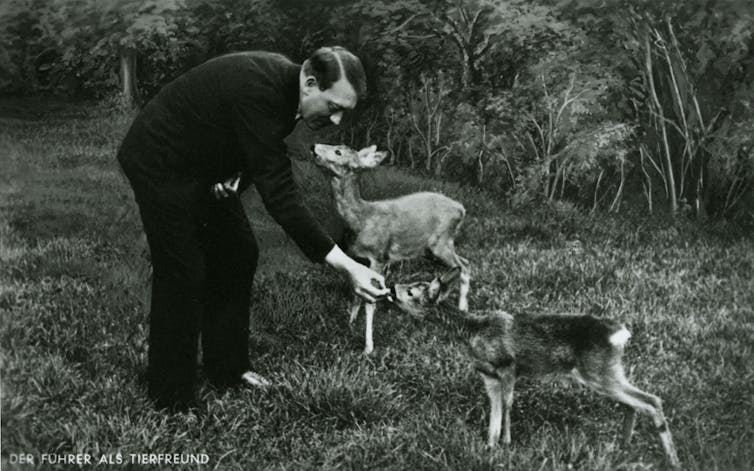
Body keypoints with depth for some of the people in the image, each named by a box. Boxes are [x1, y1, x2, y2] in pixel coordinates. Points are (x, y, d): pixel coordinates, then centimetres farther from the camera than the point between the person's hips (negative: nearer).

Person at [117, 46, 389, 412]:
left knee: (237, 255, 10)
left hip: (203, 166, 9)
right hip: (161, 165, -9)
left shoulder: (284, 83, -7)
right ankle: (171, 400, 6)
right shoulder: (258, 90, -35)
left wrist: (239, 174, -14)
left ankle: (227, 368, 24)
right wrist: (345, 266, -40)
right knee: (182, 276, -8)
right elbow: (279, 193, -37)